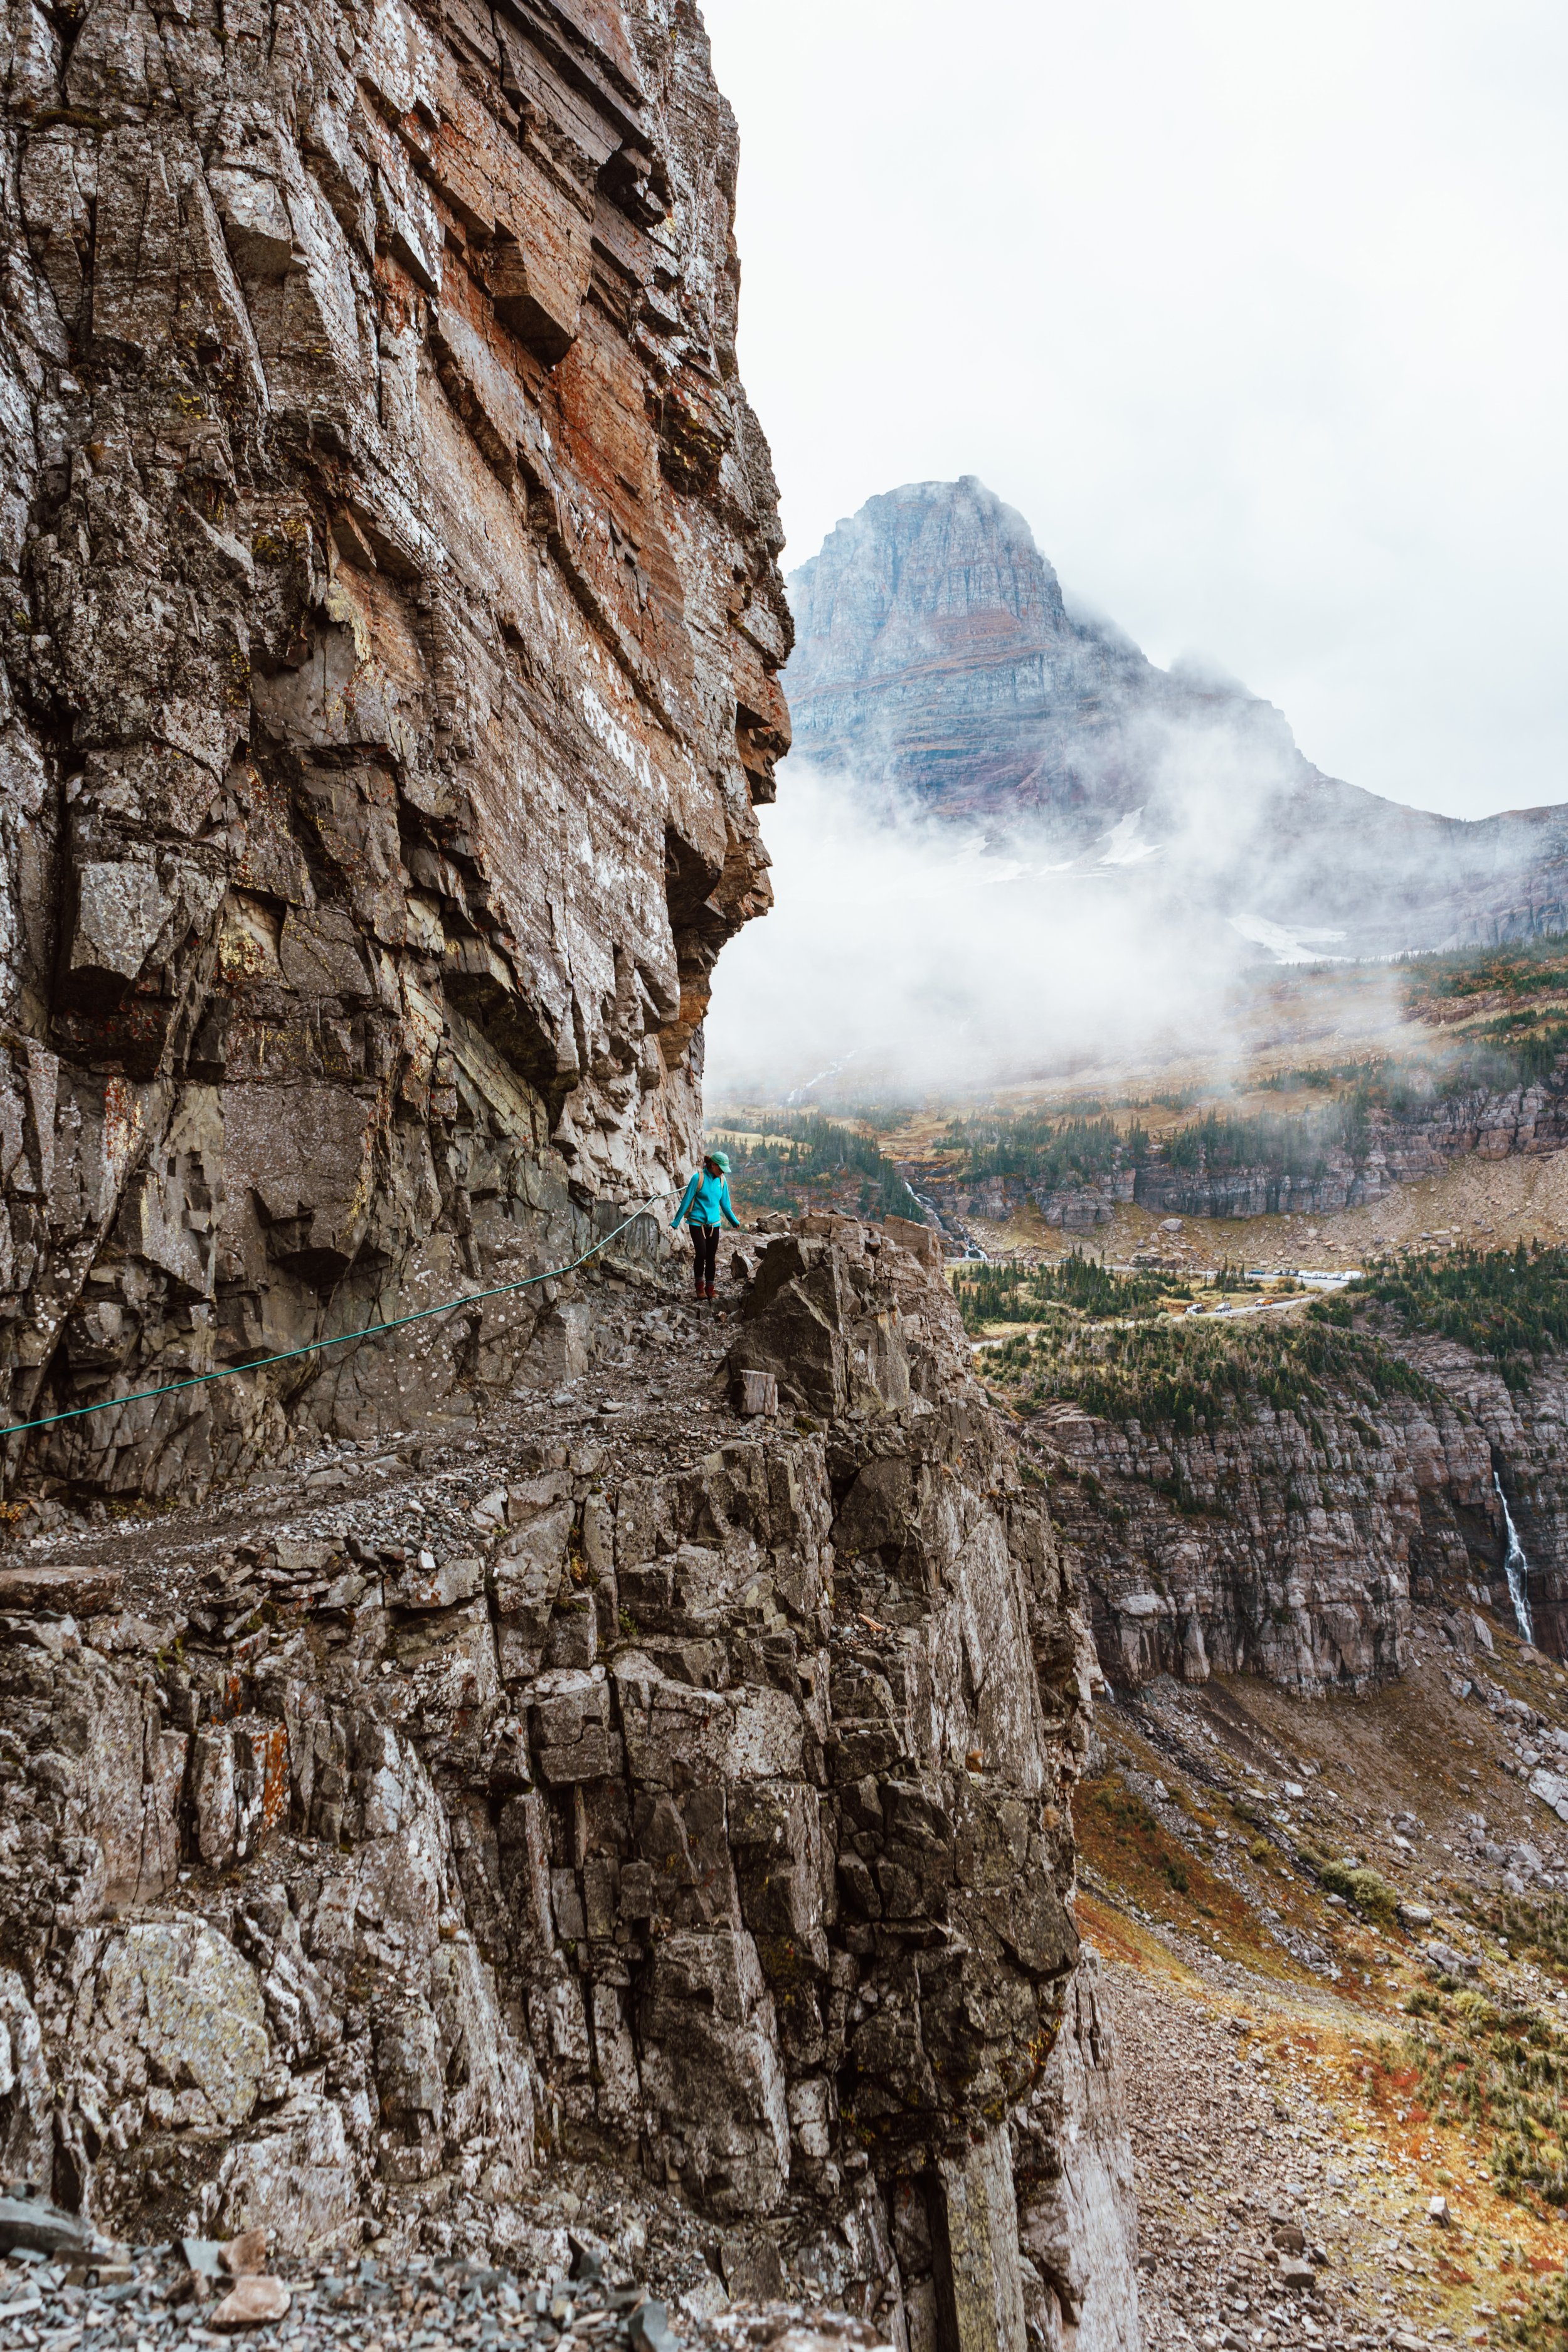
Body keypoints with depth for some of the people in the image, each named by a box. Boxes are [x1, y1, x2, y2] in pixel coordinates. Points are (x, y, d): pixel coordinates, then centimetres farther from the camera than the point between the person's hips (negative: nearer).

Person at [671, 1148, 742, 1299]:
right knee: (701, 1253, -14)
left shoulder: (722, 1180, 5)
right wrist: (675, 1223, -5)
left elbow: (725, 1204, 17)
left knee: (711, 1257, 2)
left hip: (714, 1224, 4)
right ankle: (699, 1285, 7)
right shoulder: (698, 1178, -10)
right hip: (697, 1222, -4)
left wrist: (735, 1222, 22)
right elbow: (686, 1201, -6)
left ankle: (710, 1288, 13)